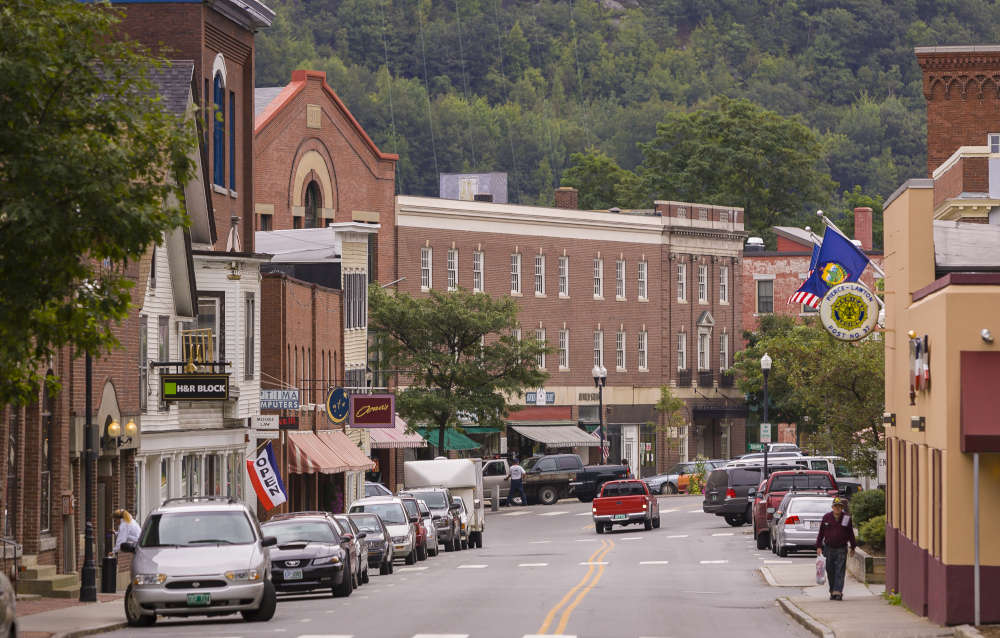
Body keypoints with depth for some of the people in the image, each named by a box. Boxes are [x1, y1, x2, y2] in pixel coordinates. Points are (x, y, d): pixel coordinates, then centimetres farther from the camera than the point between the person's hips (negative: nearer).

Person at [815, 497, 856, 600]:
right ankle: (832, 592, 16)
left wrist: (853, 547, 11)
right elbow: (821, 533, 6)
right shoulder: (826, 517, 3)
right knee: (830, 572, 6)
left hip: (841, 550, -1)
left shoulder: (846, 519, 1)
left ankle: (838, 592, -14)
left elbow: (851, 534, 8)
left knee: (840, 572, -8)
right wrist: (819, 546, 2)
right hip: (828, 549, 2)